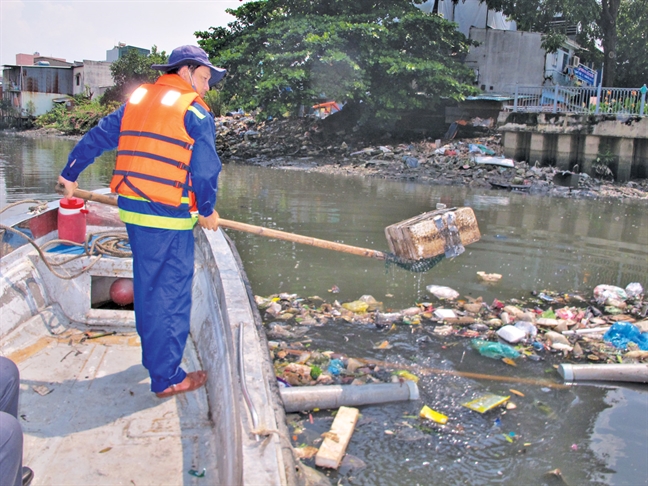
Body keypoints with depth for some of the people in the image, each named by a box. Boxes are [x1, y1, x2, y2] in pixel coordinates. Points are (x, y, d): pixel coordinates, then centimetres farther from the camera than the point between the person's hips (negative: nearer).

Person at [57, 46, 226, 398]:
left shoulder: (137, 100, 14)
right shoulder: (195, 111, -6)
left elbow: (97, 137, 19)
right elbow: (206, 169, -9)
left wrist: (71, 173, 32)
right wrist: (207, 210, 6)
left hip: (131, 208, 7)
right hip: (169, 216, -7)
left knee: (147, 286, 19)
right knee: (172, 293, -1)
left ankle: (153, 355, 35)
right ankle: (166, 377, 4)